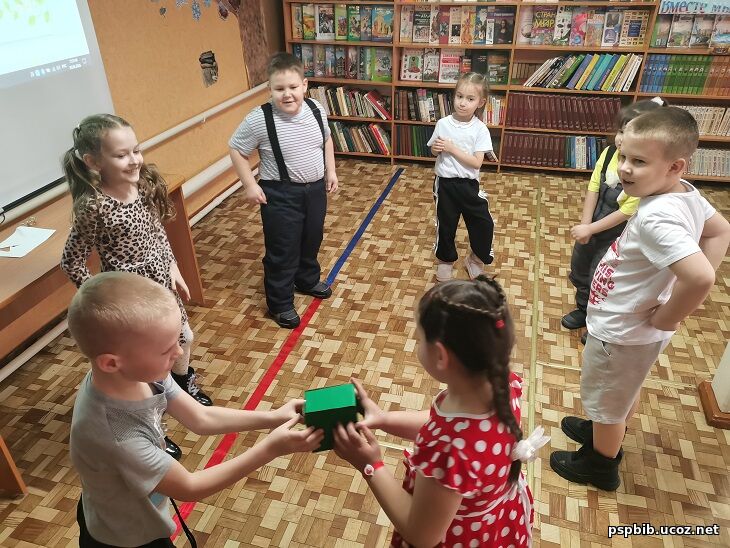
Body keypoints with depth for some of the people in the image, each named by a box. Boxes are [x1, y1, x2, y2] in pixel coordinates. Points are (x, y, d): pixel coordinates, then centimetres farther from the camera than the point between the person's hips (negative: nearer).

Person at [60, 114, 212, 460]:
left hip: (162, 285, 7)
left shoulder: (145, 185, -6)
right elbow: (71, 262, -18)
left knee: (184, 339, 26)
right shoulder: (94, 206, -25)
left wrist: (174, 270, 8)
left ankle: (185, 387, 58)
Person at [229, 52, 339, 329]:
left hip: (315, 188, 6)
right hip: (280, 194, -5)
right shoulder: (259, 119, -22)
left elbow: (327, 140, 12)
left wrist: (330, 171, 9)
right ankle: (280, 303, 24)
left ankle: (308, 280, 50)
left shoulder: (316, 109, -6)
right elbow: (236, 150, -10)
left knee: (311, 241, 24)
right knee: (282, 250, 5)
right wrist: (250, 185, -14)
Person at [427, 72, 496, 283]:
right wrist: (436, 148, -14)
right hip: (445, 183, 1)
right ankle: (445, 259, 36)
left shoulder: (480, 129, -10)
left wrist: (452, 148, -21)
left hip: (468, 184, -1)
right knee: (445, 224, 13)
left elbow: (476, 162, -17)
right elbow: (433, 151, 9)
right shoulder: (443, 124, -5)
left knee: (483, 223, 2)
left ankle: (476, 258, 29)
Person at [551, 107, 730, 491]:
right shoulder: (686, 194, -7)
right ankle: (605, 434, 57)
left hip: (622, 333, -8)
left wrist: (665, 319, -25)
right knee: (623, 393, 31)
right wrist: (680, 301, 3)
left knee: (605, 400, 18)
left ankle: (600, 466, 43)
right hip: (634, 329, 8)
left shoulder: (656, 218, -34)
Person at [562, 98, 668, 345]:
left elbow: (626, 213, -24)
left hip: (617, 235, -6)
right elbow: (593, 188, -7)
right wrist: (584, 224, -15)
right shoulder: (609, 152, -11)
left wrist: (590, 229, -20)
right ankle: (583, 310, 48)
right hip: (592, 227, 6)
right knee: (578, 270, 23)